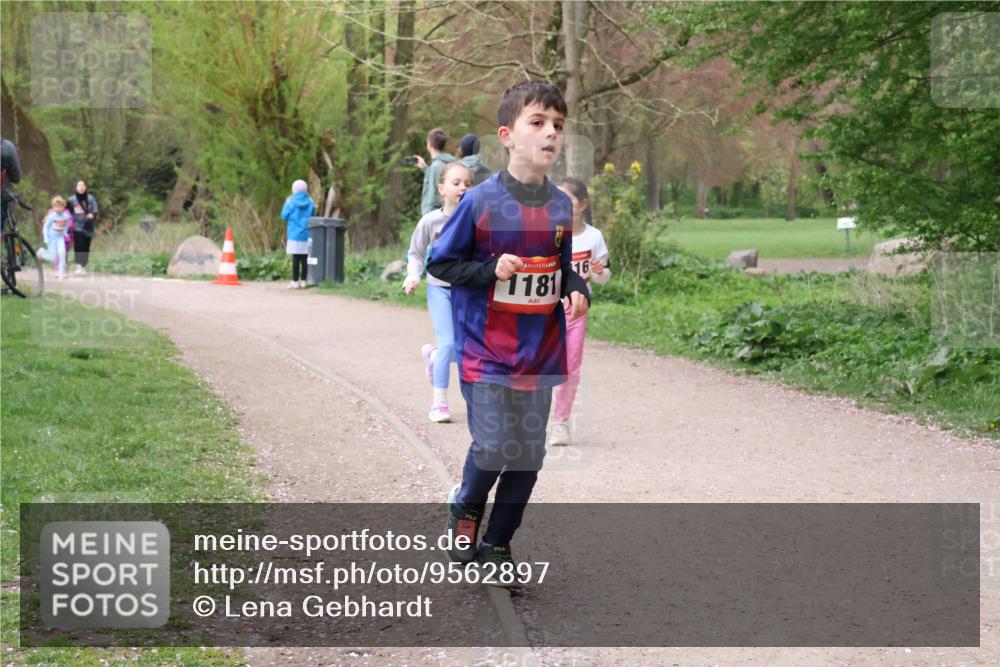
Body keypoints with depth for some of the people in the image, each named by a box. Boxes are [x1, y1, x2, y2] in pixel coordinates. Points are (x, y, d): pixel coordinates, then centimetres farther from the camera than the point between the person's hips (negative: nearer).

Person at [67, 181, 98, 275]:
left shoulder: (91, 198, 1)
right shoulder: (72, 200, 0)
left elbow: (95, 211, 0)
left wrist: (92, 214, -21)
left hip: (88, 227, 2)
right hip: (77, 226, -2)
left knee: (86, 248, 6)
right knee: (79, 246, -16)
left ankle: (84, 267, 17)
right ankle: (79, 266, -18)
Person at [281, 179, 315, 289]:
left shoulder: (292, 202, -6)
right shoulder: (310, 202, 3)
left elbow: (284, 216, 0)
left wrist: (286, 204, 11)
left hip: (295, 234, -3)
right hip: (307, 234, 3)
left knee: (296, 258, -2)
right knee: (305, 258, 4)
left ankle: (295, 281, -2)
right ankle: (303, 280, 6)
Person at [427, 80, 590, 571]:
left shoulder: (562, 206, 3)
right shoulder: (480, 202, -11)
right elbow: (439, 263, -4)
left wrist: (577, 291, -4)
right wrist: (492, 270, -18)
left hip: (540, 352, 5)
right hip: (486, 347, -5)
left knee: (528, 455, 6)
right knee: (492, 446, -11)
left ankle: (497, 545, 23)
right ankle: (464, 511, 21)